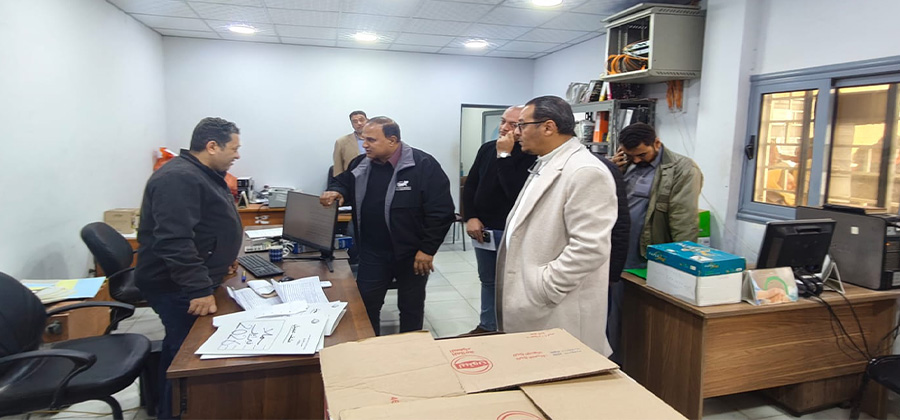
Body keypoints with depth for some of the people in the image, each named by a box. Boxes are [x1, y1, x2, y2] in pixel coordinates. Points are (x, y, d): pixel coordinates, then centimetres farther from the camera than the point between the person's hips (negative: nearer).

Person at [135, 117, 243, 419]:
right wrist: (199, 289, -31)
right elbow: (174, 241, -31)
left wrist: (220, 258, 22)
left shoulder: (203, 175, 12)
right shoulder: (180, 179, -23)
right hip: (176, 286, -11)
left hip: (186, 282, 11)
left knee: (180, 349, 21)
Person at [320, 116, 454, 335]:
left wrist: (428, 249, -18)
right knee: (365, 305, 12)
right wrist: (336, 191, -5)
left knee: (411, 308, 14)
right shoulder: (360, 164, 1)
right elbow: (342, 182, 20)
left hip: (412, 255, -4)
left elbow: (441, 211, -18)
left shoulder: (423, 166, -17)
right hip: (373, 254, 5)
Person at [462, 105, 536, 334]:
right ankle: (487, 327, 33)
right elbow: (470, 185, 11)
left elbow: (515, 192, -26)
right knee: (487, 281, 18)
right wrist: (470, 217, -1)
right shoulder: (487, 149, 7)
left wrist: (504, 155, -21)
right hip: (483, 229, 6)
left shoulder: (531, 156, -13)